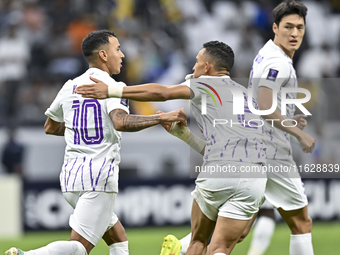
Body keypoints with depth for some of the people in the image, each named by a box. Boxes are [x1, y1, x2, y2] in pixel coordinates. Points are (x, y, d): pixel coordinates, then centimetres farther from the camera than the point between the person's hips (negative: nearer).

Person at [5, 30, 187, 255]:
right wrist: (162, 118, -22)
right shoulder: (112, 87, -8)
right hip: (99, 177, -8)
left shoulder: (69, 87, 14)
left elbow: (50, 127, 25)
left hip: (71, 176, 8)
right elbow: (120, 121, -26)